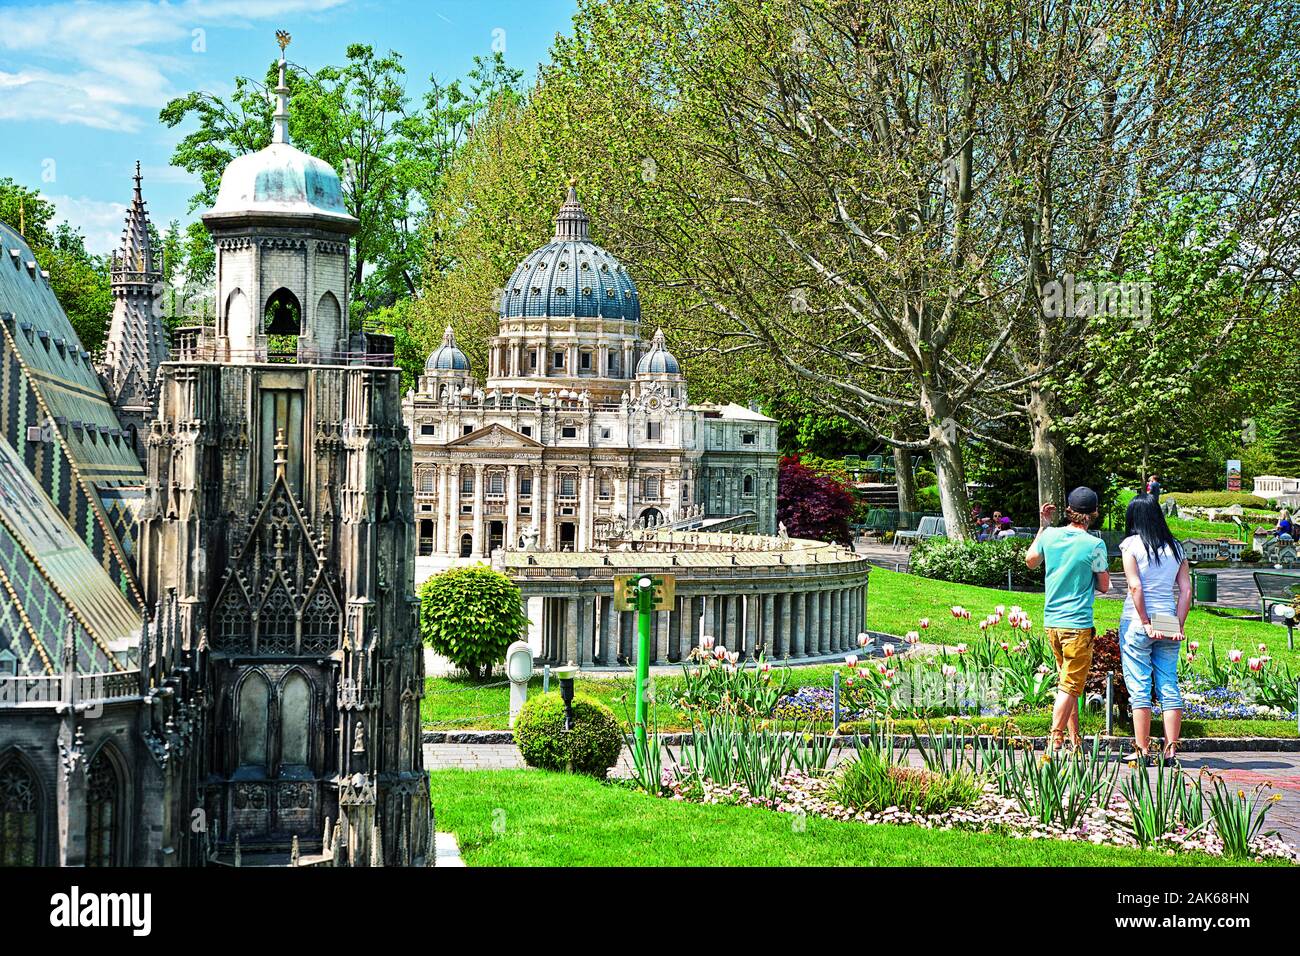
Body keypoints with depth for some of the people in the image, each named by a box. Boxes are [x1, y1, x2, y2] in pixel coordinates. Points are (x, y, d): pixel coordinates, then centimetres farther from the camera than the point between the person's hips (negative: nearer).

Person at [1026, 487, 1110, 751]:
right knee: (1070, 686, -3)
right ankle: (1055, 741, -10)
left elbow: (1031, 561, 21)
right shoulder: (1095, 545, -12)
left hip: (1051, 621, 6)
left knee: (1068, 682, 17)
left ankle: (1075, 738, 23)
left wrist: (1043, 525, 25)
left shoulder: (1050, 535, 1)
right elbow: (1103, 586, -1)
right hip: (1078, 624, -6)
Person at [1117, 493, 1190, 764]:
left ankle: (1142, 751, 1)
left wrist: (1146, 623, -11)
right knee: (1169, 687, 7)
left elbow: (1135, 586, -13)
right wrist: (1178, 626, 2)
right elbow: (1186, 590, 3)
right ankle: (1170, 750, 7)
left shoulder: (1132, 544, -4)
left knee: (1139, 689, 0)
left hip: (1136, 622, -4)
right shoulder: (1176, 547, 9)